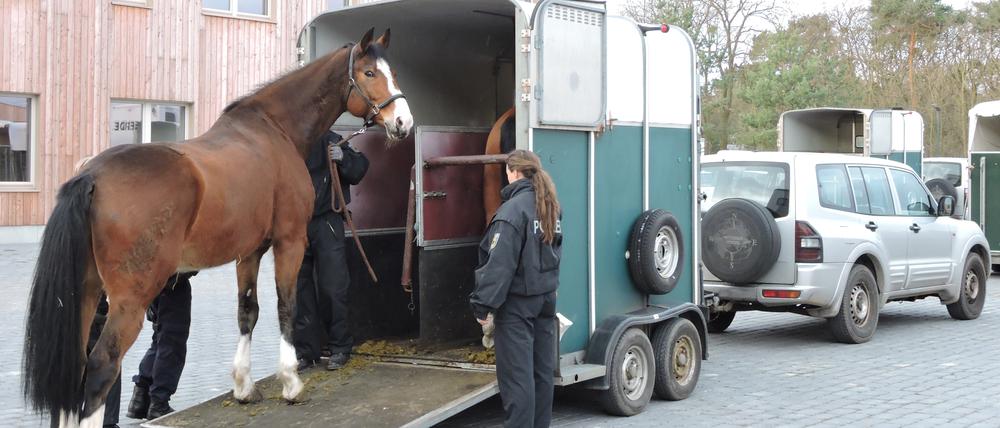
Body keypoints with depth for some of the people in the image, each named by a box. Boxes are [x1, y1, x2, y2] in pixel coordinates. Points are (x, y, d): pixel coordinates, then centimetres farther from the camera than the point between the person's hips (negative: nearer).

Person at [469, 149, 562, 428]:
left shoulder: (513, 209, -18)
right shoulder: (551, 207, 8)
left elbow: (500, 264, -21)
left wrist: (484, 305, -18)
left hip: (517, 303, -8)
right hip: (546, 298, 8)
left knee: (517, 376, -4)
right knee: (542, 371, 14)